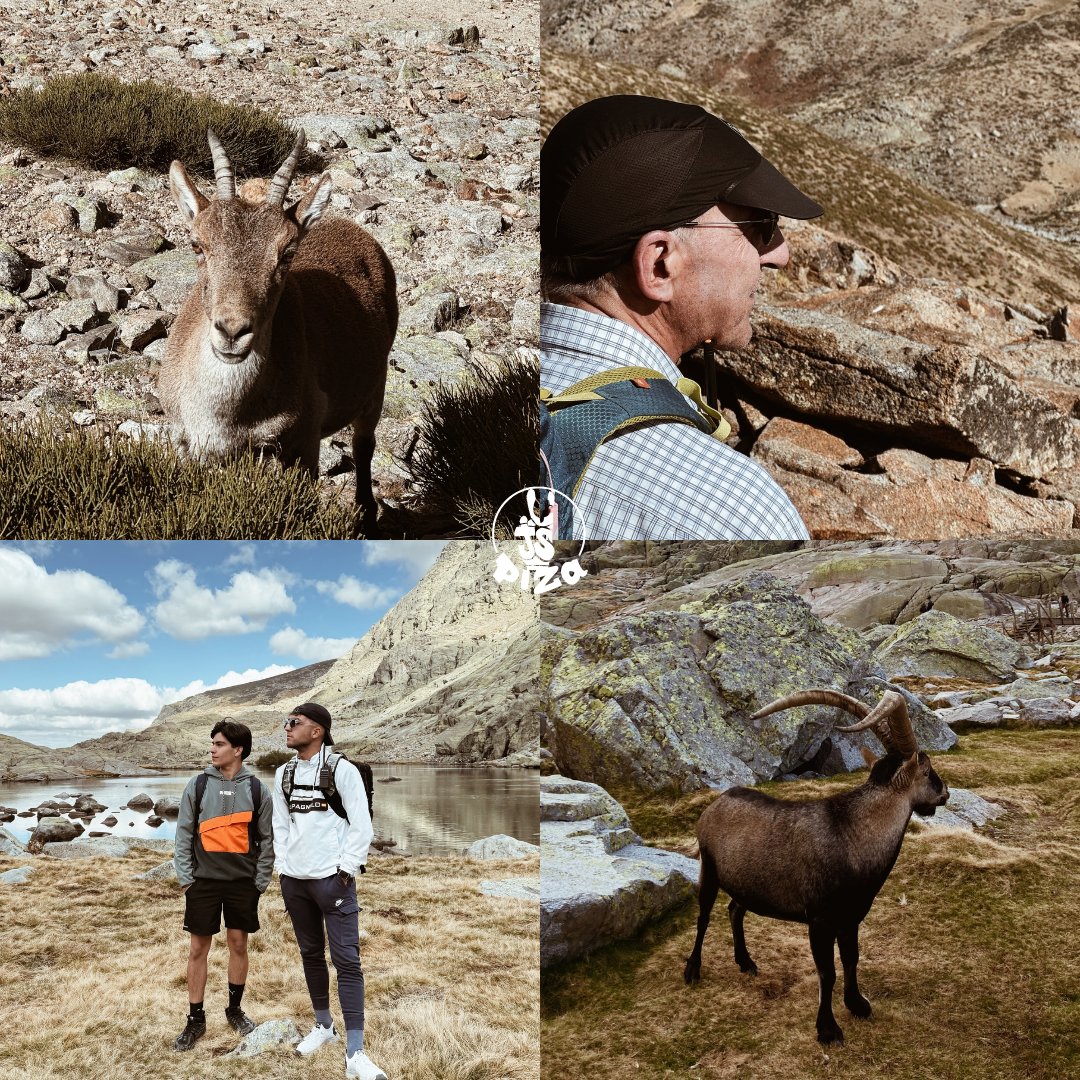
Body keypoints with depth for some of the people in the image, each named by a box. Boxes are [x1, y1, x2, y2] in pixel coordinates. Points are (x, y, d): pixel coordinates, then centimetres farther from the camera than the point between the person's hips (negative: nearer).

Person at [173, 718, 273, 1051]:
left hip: (242, 882, 0)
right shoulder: (197, 785, -2)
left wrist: (260, 882, -1)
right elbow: (183, 834, 0)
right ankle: (196, 1019, 15)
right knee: (198, 949, 4)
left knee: (238, 945, 9)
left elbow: (267, 839, 2)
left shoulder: (255, 789, -2)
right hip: (204, 881, 0)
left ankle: (235, 1009, 26)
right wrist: (186, 878, -5)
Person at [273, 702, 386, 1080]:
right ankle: (324, 1026, 33)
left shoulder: (342, 770, -8)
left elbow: (362, 827, -8)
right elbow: (280, 825, 15)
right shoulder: (283, 774, 8)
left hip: (332, 878, -5)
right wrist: (284, 869, 7)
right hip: (294, 879, 5)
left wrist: (345, 872, -11)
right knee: (311, 954, 15)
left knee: (346, 960, -7)